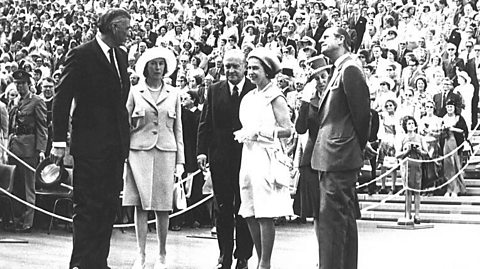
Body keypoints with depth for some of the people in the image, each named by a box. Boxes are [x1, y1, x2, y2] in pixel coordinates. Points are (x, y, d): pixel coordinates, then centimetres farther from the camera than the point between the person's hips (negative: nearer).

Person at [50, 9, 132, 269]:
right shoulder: (81, 55, -8)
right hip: (90, 145, -7)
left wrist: (125, 136, 11)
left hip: (116, 144, 7)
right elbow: (61, 99, -10)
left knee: (109, 205, 8)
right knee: (87, 206, -4)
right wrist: (59, 141, -14)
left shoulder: (121, 56, 14)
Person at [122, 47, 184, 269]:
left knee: (163, 206, 1)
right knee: (141, 204, -3)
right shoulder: (135, 92, 6)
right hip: (139, 151, -1)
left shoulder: (173, 94, 10)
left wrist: (180, 160, 7)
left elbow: (178, 129, 12)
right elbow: (126, 125, 7)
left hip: (165, 151, 1)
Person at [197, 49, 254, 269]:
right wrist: (201, 151, -3)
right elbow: (205, 124, 6)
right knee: (222, 208, 8)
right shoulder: (214, 91, 7)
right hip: (220, 158, 3)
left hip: (247, 157, -3)